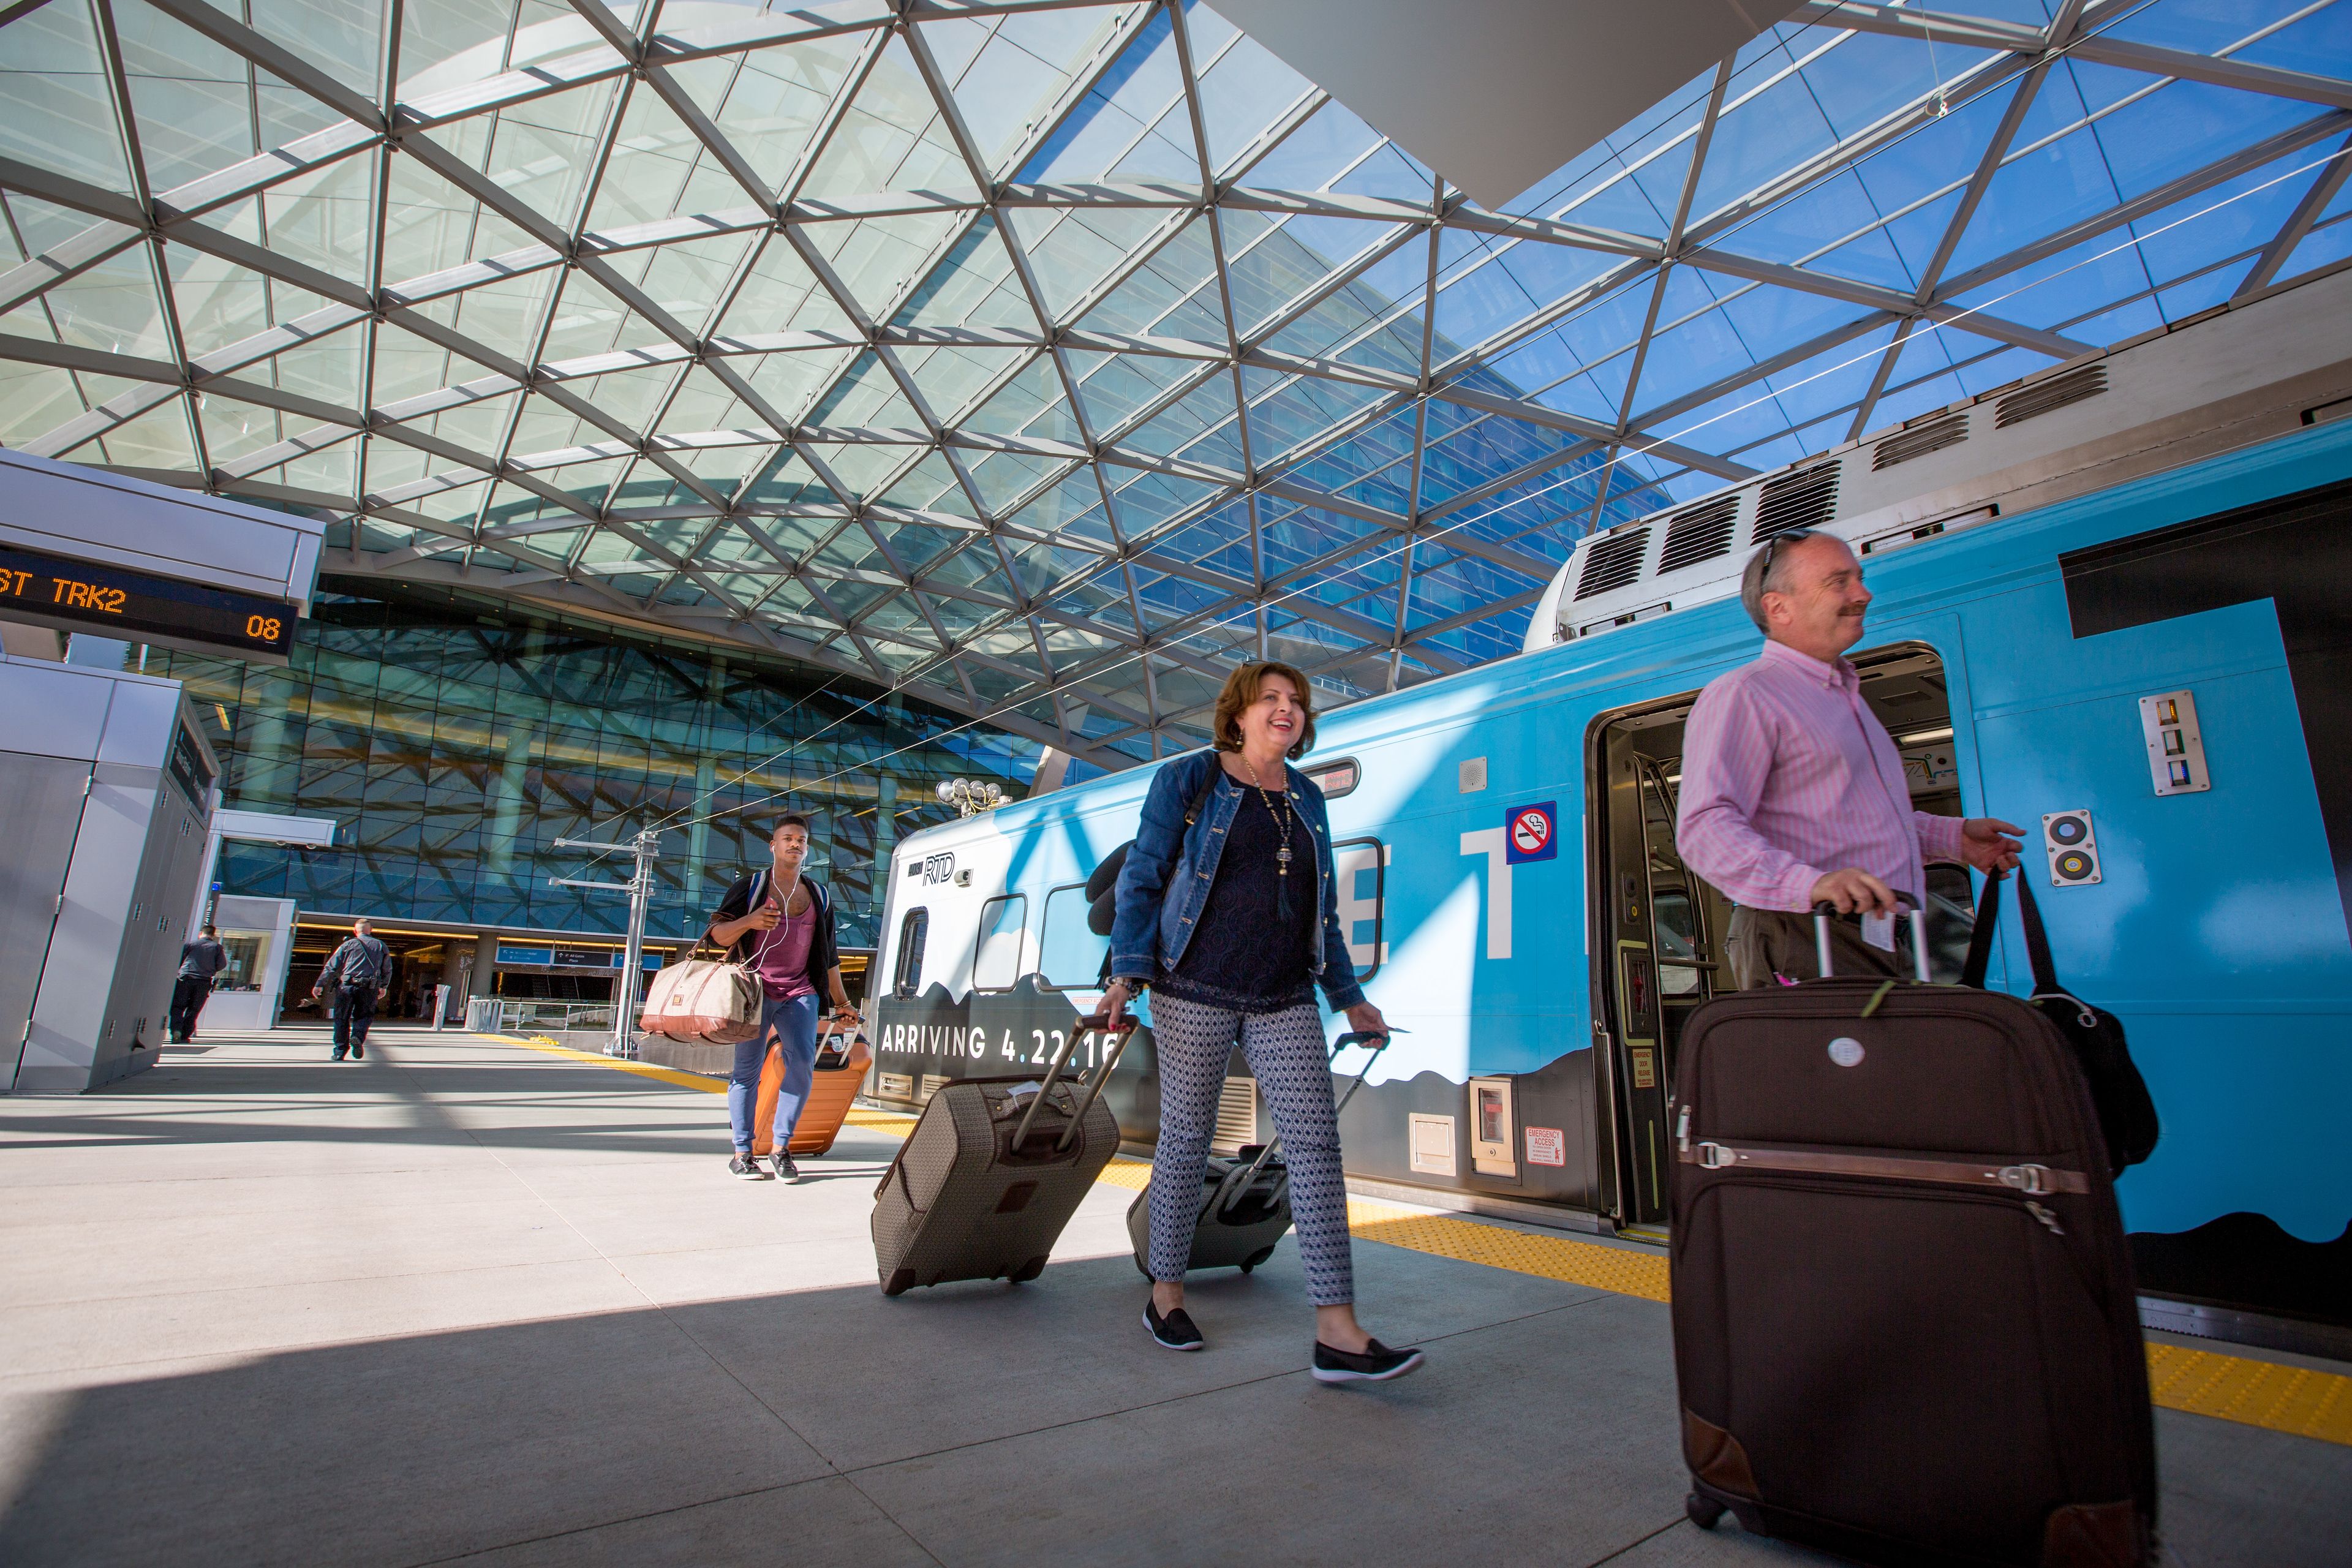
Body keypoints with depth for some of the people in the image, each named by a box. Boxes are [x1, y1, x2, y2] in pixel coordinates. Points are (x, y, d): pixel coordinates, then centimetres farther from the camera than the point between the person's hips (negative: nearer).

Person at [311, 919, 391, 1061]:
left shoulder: (348, 944, 9)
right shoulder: (381, 946, 13)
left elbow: (331, 966, 7)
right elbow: (387, 970, 18)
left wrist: (320, 985, 14)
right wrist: (383, 987, 31)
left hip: (347, 986, -1)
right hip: (369, 989, 1)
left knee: (342, 1019, 8)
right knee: (364, 1016, 12)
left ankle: (340, 1051, 5)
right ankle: (358, 1036, -16)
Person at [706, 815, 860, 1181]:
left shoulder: (819, 896, 15)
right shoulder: (750, 886, 6)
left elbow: (828, 956, 19)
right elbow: (718, 934, 0)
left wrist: (841, 1002, 18)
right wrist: (749, 921, -20)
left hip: (799, 993, 3)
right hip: (754, 990, -2)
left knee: (803, 1064, -10)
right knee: (747, 1068, -1)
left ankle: (782, 1149, 2)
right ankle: (742, 1153, 10)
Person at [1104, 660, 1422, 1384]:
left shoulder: (1307, 800, 15)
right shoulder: (1187, 781, 0)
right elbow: (1141, 880, -2)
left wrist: (1348, 997, 20)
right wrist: (1128, 974, -13)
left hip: (1285, 1001, 4)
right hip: (1196, 992, -4)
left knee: (1315, 1143, -4)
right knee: (1186, 1137, 7)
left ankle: (1337, 1333, 1)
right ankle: (1165, 1295, 27)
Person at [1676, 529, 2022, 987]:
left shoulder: (1846, 695, 27)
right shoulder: (1740, 696, -7)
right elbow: (1706, 828, -22)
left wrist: (1951, 836, 25)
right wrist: (1807, 883, -36)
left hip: (1886, 949, 9)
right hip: (1804, 946, -9)